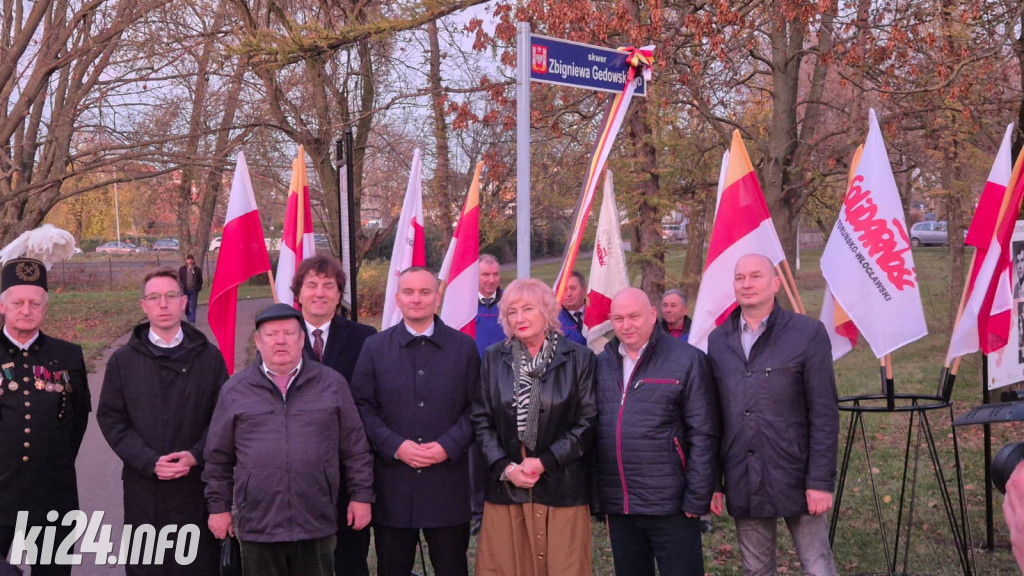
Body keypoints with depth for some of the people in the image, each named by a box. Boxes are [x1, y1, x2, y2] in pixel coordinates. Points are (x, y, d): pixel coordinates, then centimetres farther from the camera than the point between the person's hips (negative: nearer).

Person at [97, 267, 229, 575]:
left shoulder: (208, 356, 4)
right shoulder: (123, 360, 5)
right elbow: (110, 419, 1)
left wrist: (196, 456, -13)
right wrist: (150, 462, -11)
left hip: (197, 484, 0)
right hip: (143, 487, 1)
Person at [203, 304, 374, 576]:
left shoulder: (332, 384, 5)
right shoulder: (234, 390, 6)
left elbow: (356, 449, 7)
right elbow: (218, 458, 9)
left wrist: (361, 496, 4)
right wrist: (219, 507, 8)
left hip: (316, 524, 0)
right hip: (257, 527, 0)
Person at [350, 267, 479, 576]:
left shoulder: (463, 346, 5)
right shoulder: (374, 347, 5)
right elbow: (363, 408, 0)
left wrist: (449, 445, -11)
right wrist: (396, 446, -12)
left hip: (448, 482, 0)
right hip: (392, 484, 0)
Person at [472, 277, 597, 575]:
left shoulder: (579, 358, -1)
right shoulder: (494, 358, 7)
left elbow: (587, 422, -3)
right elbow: (481, 420, 6)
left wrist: (544, 462, -11)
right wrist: (505, 466, -8)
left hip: (562, 487, -2)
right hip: (505, 487, 2)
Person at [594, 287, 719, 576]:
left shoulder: (687, 360, -6)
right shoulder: (601, 365, 8)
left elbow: (703, 436, -8)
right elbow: (592, 431, 13)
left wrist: (696, 500, -11)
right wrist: (595, 497, 9)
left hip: (670, 506, -5)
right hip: (617, 506, 5)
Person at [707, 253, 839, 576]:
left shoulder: (808, 334, -5)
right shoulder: (718, 341, 7)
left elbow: (825, 415, -7)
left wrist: (821, 482, -11)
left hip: (795, 482, -3)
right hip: (742, 485, 3)